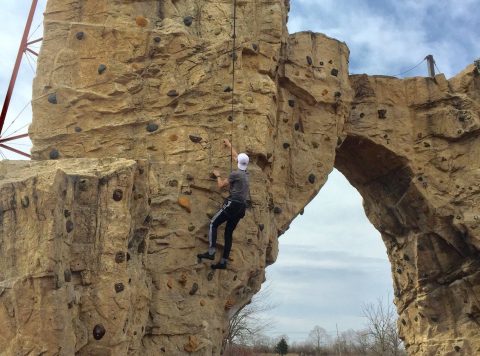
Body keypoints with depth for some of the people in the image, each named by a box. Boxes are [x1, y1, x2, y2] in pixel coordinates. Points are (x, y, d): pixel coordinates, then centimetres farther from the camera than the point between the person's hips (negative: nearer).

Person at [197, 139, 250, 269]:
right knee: (229, 232, 9)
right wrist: (229, 145, 40)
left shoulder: (235, 174, -8)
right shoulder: (245, 173, 16)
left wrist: (218, 175, 18)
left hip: (233, 204, -8)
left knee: (213, 224, -1)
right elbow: (236, 156, 30)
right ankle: (223, 261, 7)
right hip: (241, 207, 8)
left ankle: (211, 253, -12)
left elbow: (221, 185, 0)